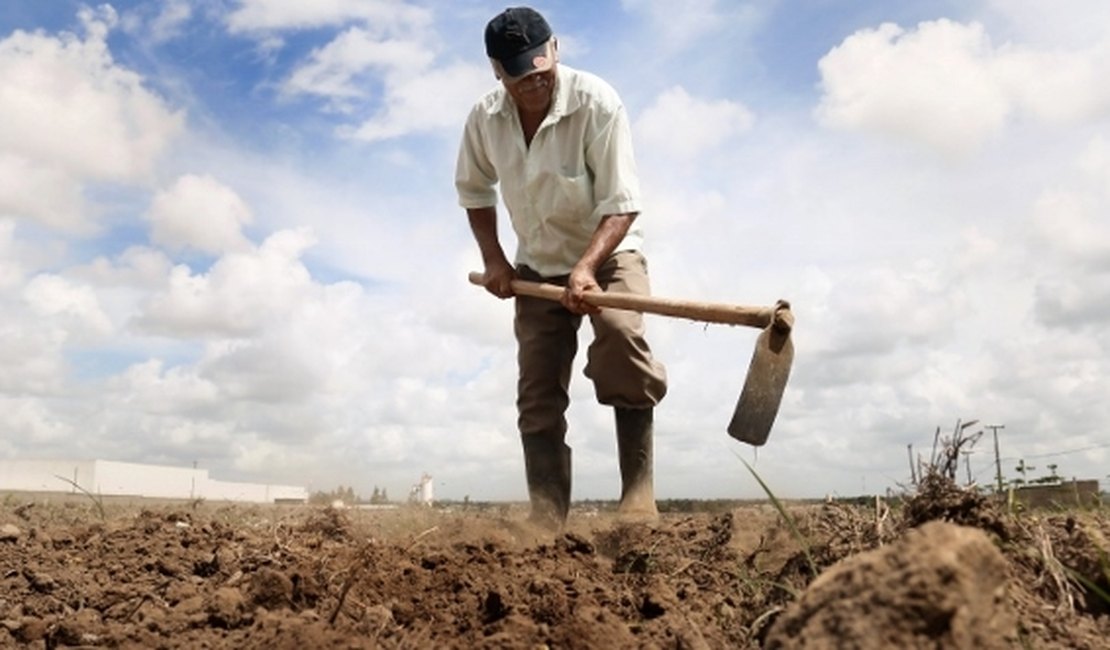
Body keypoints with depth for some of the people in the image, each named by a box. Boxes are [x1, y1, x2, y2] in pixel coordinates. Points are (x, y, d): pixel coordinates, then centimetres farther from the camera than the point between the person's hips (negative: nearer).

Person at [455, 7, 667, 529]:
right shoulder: (484, 118, -8)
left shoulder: (596, 102, -22)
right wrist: (493, 259, -1)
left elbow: (622, 204, -25)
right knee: (537, 395, -1)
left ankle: (638, 499, -26)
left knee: (620, 333, -33)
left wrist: (586, 266, -39)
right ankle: (546, 521, 6)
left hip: (608, 252, -4)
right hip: (538, 267, 4)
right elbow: (474, 191, 10)